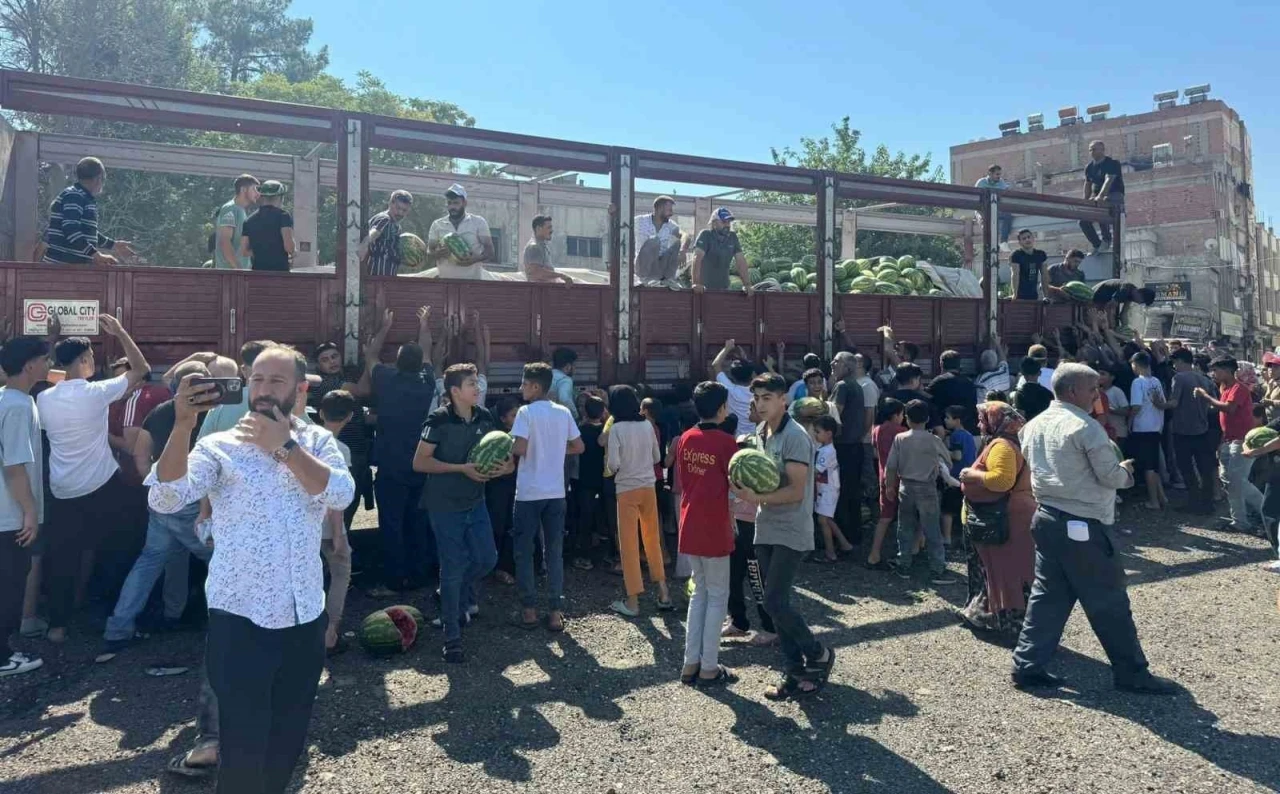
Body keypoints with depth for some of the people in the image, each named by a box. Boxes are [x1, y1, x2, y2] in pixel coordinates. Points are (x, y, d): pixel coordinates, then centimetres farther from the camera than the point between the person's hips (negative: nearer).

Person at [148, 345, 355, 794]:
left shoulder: (318, 442, 4)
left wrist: (284, 446, -21)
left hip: (305, 617, 3)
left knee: (288, 740, 19)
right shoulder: (219, 446, -3)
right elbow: (166, 499, -19)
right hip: (241, 619, -3)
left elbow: (341, 494, -15)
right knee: (243, 748, 2)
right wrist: (183, 425, -29)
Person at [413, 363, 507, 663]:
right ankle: (452, 638, 12)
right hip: (445, 505, -6)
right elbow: (419, 462, -17)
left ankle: (456, 600, 39)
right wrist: (462, 468, -22)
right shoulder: (439, 420, -16)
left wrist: (504, 465, -11)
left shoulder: (485, 417, 1)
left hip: (475, 501, 6)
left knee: (487, 558, 10)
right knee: (452, 569, -1)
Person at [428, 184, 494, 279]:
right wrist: (437, 253, -15)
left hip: (472, 280, -2)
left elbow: (489, 250, 1)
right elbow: (429, 251, 10)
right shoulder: (437, 225, 8)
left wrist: (475, 259, -20)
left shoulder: (479, 222, 3)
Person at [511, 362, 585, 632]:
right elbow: (578, 447, 9)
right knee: (554, 552, 9)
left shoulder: (526, 412, -10)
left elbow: (519, 449, -19)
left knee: (524, 551, 9)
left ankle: (529, 609, 13)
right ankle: (555, 611, 9)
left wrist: (506, 449, 2)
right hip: (556, 492, 4)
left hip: (529, 492, -4)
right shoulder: (564, 412, 5)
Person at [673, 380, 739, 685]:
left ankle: (691, 663, 19)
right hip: (714, 529, -6)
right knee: (717, 597, 6)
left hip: (689, 526, 6)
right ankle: (709, 668, 10)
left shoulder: (685, 439, 4)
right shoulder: (726, 442, -14)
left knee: (700, 592, 17)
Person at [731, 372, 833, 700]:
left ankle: (818, 654, 12)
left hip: (790, 533, -8)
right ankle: (796, 670, 22)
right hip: (766, 531, 8)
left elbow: (796, 491, -19)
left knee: (775, 601, -12)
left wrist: (758, 498, -28)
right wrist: (745, 487, -3)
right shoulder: (760, 433, 10)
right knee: (775, 602, 10)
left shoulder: (795, 437, -15)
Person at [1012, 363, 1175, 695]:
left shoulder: (1033, 426, 9)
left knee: (1047, 595, 13)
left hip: (1046, 518, 8)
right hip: (1082, 525, -8)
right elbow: (1110, 476, -14)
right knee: (1109, 602, 5)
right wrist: (1125, 471, 7)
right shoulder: (1086, 427, -15)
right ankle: (1132, 674, 17)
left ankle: (1028, 666, 13)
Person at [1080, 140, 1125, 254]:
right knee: (1083, 221, -8)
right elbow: (1087, 184, 17)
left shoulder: (1112, 163, -9)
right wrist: (1086, 202, 4)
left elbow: (1108, 180, -24)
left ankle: (1106, 240, -24)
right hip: (1096, 198, 7)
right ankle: (1097, 245, 4)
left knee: (1101, 203, -37)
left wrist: (1100, 196, -38)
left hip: (1114, 195, -7)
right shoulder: (1089, 167, 11)